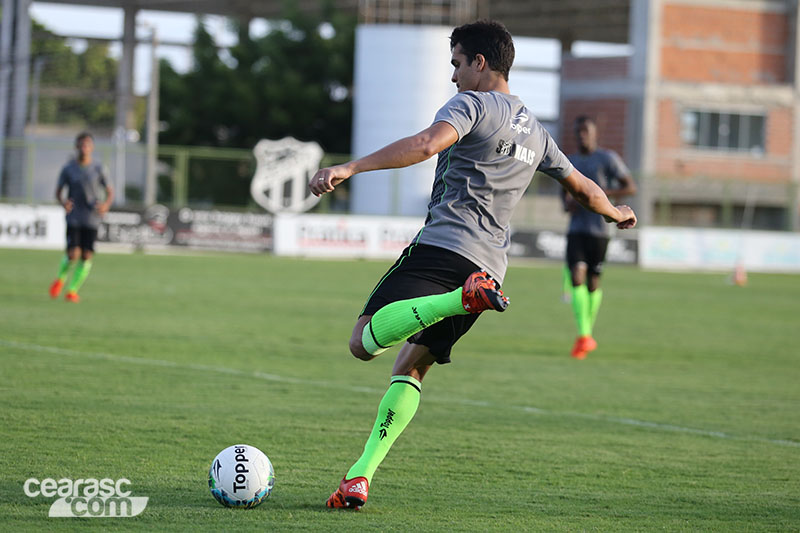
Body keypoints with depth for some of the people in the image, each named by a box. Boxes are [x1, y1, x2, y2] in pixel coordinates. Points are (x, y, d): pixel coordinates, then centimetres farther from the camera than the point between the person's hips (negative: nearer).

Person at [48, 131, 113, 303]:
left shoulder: (98, 169, 2)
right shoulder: (68, 169, 1)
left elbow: (110, 192, 6)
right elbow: (58, 191, 7)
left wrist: (106, 204, -15)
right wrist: (63, 202, -15)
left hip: (92, 219, 1)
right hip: (73, 217, -1)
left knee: (86, 256, -5)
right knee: (73, 253, -12)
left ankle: (73, 290, 6)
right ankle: (60, 278, 17)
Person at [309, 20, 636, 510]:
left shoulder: (472, 104, 1)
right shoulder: (535, 131, 24)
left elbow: (426, 145, -19)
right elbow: (581, 186, 38)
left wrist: (349, 168, -25)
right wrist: (616, 213, 59)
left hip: (442, 246, -8)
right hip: (489, 263, 8)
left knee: (366, 341, -19)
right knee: (411, 366, 14)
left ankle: (464, 298, -37)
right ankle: (361, 476, 0)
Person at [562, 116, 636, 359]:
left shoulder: (607, 158, -1)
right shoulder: (570, 162, 15)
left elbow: (630, 187, -4)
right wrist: (568, 204, 3)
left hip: (599, 229, -3)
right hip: (576, 229, 3)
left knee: (593, 282, 3)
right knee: (577, 277, -14)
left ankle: (588, 332, 23)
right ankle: (584, 336, -18)